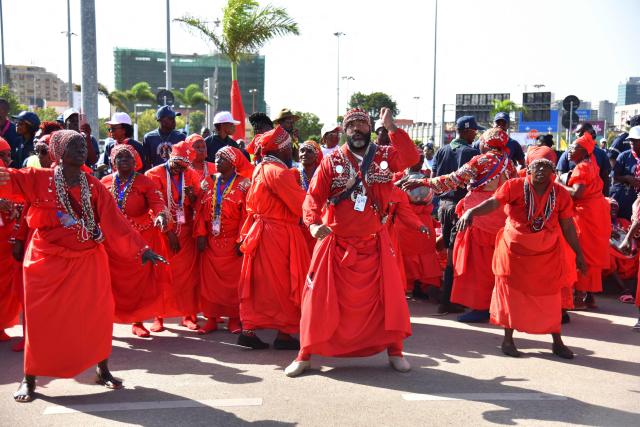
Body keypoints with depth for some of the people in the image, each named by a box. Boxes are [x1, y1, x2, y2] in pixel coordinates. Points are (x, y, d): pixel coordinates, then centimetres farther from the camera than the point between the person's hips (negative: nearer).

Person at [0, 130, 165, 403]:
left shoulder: (94, 186, 1)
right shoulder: (37, 179, -4)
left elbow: (114, 221, -3)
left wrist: (141, 249, -10)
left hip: (88, 259, 2)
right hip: (48, 260, -2)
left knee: (98, 314, 3)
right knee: (41, 318, 3)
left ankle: (102, 369, 21)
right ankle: (29, 378, 18)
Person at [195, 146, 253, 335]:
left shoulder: (243, 185, -3)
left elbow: (247, 214, -10)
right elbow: (201, 210, 7)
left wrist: (241, 240, -16)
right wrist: (201, 234, -4)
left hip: (232, 243, -4)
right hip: (211, 242, 4)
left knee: (234, 280, 1)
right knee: (210, 280, 4)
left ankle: (234, 319, 12)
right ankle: (211, 318, 12)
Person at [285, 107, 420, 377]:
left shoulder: (385, 156, 2)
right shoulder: (331, 162, -2)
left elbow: (411, 158, -17)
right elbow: (314, 197, -9)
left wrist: (392, 128, -23)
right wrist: (313, 223, -27)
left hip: (374, 244, 1)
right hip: (336, 244, -1)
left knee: (388, 297, 6)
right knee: (321, 299, 2)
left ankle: (394, 350, 24)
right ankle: (305, 355, 14)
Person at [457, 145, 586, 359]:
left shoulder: (561, 194, -3)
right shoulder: (515, 186, -12)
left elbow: (568, 226, 2)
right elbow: (493, 202, -25)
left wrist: (579, 254, 4)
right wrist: (472, 211, -43)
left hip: (548, 254, 2)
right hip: (515, 251, -2)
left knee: (550, 296, 9)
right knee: (512, 293, 7)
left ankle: (557, 342, 24)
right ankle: (508, 339, 22)